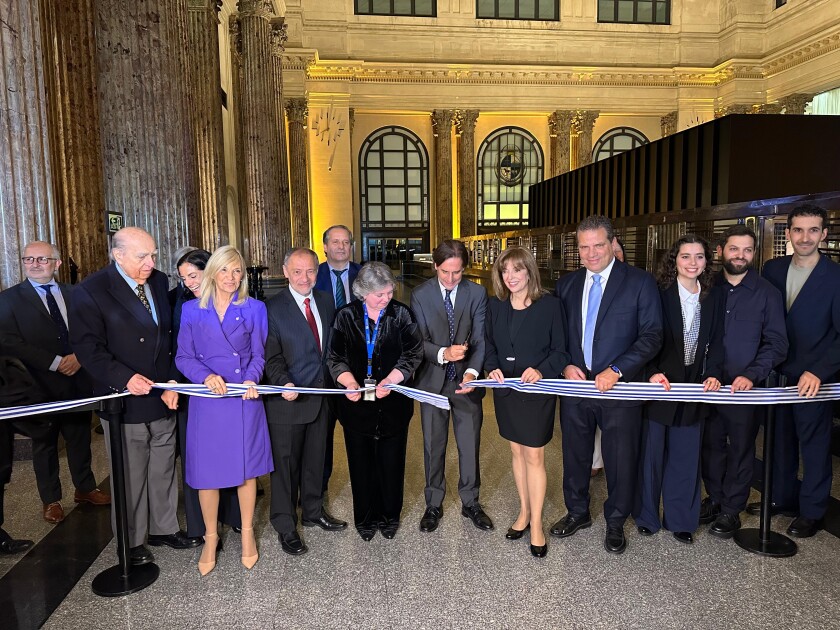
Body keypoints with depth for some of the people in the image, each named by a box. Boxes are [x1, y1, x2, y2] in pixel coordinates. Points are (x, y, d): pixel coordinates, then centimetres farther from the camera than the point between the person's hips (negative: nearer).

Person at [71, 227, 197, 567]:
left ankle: (163, 527, 36)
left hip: (163, 398, 5)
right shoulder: (90, 291, -11)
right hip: (124, 401, -5)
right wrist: (125, 378, -26)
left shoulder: (159, 282, 4)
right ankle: (132, 540, 30)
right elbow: (88, 347, -14)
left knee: (164, 470, 17)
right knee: (130, 475, 10)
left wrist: (173, 382, -1)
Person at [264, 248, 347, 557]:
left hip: (321, 396, 5)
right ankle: (285, 526, 23)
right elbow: (272, 356, -13)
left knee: (315, 459, 20)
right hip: (288, 400, -5)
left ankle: (313, 511, 39)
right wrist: (284, 383, -28)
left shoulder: (326, 302, 6)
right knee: (285, 463, 7)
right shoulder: (273, 308, -11)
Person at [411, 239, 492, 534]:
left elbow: (480, 339, -8)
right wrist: (443, 353, -27)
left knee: (470, 444, 11)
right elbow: (419, 340, -8)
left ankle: (470, 502, 32)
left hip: (465, 381, 0)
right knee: (433, 446, 13)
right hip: (432, 381, 0)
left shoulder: (477, 293, -3)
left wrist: (472, 371, -25)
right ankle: (433, 504, 30)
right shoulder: (420, 295, -4)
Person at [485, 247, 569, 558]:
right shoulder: (495, 306, 2)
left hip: (537, 391, -4)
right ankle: (524, 512, 32)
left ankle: (536, 524, 16)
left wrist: (541, 371, -23)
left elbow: (560, 350, -7)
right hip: (505, 390, 4)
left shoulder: (550, 304, -10)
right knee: (517, 452, 15)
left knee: (534, 456, 1)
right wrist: (492, 368, -9)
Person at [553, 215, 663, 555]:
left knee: (621, 460, 10)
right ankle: (577, 512, 39)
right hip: (575, 384, 3)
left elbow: (652, 335, -10)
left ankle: (615, 522, 33)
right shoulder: (566, 284, 6)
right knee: (575, 455, 17)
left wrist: (616, 370, -18)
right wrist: (565, 366, -7)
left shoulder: (640, 282, -5)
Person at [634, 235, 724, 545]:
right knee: (652, 453, 8)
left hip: (694, 389, 3)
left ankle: (680, 519, 26)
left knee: (686, 455, 11)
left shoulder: (714, 298, 6)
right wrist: (653, 373, -21)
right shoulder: (659, 294, -7)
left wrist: (713, 374, -9)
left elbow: (716, 342, 6)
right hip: (660, 385, -3)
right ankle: (647, 516, 25)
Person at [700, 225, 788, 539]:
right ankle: (714, 498, 31)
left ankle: (731, 509, 24)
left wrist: (752, 375, -17)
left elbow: (776, 344, -4)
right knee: (711, 445, 12)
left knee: (740, 450, 9)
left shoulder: (767, 293, -3)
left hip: (745, 387, -2)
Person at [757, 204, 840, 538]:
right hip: (777, 373, 4)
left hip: (813, 379, -4)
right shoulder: (773, 269, 1)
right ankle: (783, 497, 35)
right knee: (781, 439, 17)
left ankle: (812, 511, 25)